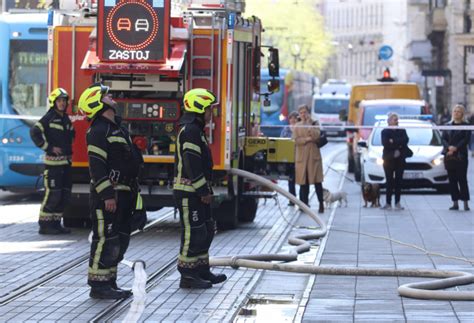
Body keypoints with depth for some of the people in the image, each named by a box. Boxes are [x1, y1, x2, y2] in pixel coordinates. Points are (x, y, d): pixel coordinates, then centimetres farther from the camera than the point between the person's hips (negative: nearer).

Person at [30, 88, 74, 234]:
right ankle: (44, 225, -4)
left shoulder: (66, 119, 15)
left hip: (65, 161, 8)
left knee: (65, 194, 9)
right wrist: (49, 147, -16)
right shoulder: (49, 118, -9)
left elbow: (71, 135, 33)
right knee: (53, 194, -9)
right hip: (53, 162, -8)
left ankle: (55, 223, 18)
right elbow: (34, 132, -18)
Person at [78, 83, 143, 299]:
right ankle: (98, 285, -4)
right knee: (105, 240, -8)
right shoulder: (99, 131, -14)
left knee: (120, 240, 13)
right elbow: (96, 166, -20)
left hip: (122, 195, 10)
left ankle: (110, 282, 20)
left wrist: (132, 192, 22)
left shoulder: (117, 128, 18)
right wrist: (107, 195, -24)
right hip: (107, 195, -10)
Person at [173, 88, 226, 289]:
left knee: (206, 231, 15)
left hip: (196, 192, 11)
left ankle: (202, 271, 23)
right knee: (193, 233, -7)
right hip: (188, 192, -11)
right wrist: (204, 191, -20)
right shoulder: (190, 131, -16)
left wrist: (206, 189, 20)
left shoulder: (195, 130, 18)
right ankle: (188, 276, -3)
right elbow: (192, 164, -22)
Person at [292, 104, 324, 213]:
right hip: (301, 156, 1)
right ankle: (304, 204, 6)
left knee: (317, 181, -4)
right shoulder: (297, 127, 10)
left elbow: (316, 136, -10)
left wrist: (309, 124, -11)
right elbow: (295, 140, -2)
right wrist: (307, 139, -11)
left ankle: (321, 204, -1)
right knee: (303, 182, 1)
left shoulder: (314, 124, 8)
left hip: (314, 155, -1)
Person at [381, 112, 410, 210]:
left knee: (398, 181, 1)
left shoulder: (402, 131, 12)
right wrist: (398, 144, -11)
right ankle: (388, 203, -1)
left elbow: (405, 140, -7)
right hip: (388, 159, -2)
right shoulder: (385, 132, 4)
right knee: (389, 181, -3)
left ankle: (397, 203, 4)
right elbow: (385, 143, -12)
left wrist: (393, 141, -13)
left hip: (400, 159, 2)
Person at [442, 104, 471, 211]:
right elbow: (444, 139, 7)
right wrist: (448, 147, -12)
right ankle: (455, 203, 8)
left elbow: (466, 139, -7)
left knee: (462, 179, -6)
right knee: (452, 179, 4)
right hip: (449, 156, 4)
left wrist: (456, 148, -18)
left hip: (460, 156, -4)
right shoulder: (448, 125, 14)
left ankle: (465, 203, -4)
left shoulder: (466, 126, 2)